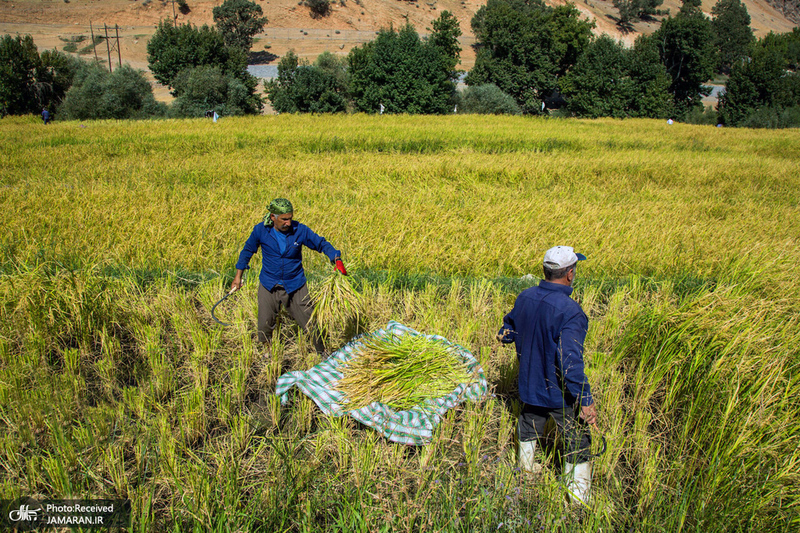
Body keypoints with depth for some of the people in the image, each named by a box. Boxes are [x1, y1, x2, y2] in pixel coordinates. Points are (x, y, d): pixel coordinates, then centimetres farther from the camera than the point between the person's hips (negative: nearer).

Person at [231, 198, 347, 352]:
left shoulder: (300, 230, -14)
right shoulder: (261, 230, -11)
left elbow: (321, 244, -3)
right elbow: (248, 250, 5)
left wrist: (337, 260, -19)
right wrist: (238, 276, 10)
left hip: (295, 286, -1)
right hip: (269, 286, 1)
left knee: (310, 322, 3)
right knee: (265, 325, 12)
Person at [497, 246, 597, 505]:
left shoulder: (525, 297, -7)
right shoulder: (570, 312, -29)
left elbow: (509, 330, 11)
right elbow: (570, 362, -30)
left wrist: (504, 335, 34)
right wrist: (585, 400, -23)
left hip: (529, 384, 7)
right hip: (560, 393, -6)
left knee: (530, 425, 28)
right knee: (578, 443, 11)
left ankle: (527, 469, 48)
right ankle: (578, 498, 21)